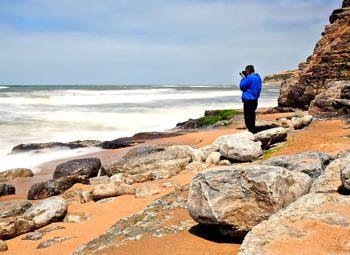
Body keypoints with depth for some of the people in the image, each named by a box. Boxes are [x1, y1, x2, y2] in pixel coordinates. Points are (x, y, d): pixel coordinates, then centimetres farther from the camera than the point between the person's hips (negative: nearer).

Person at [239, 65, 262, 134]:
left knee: (247, 117, -4)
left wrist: (243, 77, 0)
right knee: (252, 116, 19)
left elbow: (242, 87, -9)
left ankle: (252, 131, -5)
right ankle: (253, 131, 26)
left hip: (248, 100, -9)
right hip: (255, 99, 9)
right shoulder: (258, 77, 10)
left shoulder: (249, 78, -18)